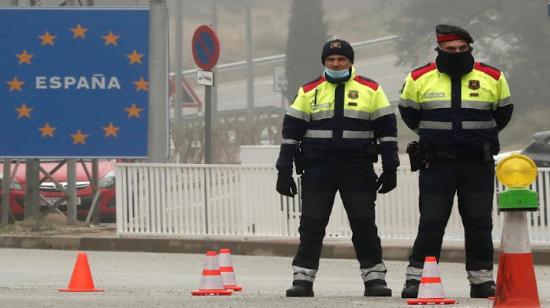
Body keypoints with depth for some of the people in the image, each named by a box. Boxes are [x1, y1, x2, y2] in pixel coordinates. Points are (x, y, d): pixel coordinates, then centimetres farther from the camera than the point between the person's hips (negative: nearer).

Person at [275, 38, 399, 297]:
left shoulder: (371, 90, 6)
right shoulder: (309, 92, 8)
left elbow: (387, 129, 8)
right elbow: (291, 131, 8)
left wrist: (390, 168, 3)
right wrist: (284, 171, 3)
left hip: (358, 169, -1)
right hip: (317, 167, 1)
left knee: (364, 224, -1)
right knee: (311, 224, -1)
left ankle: (374, 277, 5)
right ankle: (303, 279, 4)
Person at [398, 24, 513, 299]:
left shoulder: (492, 78, 2)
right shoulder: (420, 79, 0)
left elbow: (502, 113, 16)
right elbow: (409, 113, 15)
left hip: (478, 163, 1)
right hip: (437, 163, -1)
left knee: (479, 223, 4)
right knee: (431, 223, -2)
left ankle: (482, 280, 11)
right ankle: (416, 278, 2)